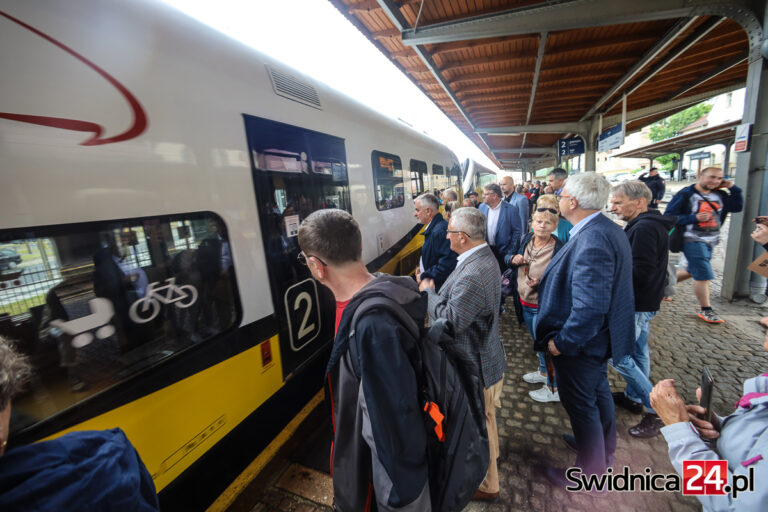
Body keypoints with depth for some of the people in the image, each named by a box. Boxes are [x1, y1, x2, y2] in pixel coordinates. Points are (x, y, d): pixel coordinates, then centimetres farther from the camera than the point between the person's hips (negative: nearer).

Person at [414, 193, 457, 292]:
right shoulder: (433, 228, 7)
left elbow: (447, 264, -29)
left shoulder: (440, 231, -24)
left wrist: (423, 276, -19)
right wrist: (422, 268, 5)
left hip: (439, 287, -9)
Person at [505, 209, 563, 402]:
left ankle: (554, 389, 27)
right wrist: (513, 259, -12)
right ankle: (543, 372, 49)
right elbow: (507, 258, 9)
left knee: (545, 345, 7)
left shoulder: (559, 249, -20)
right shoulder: (526, 239, -2)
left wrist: (540, 283, -30)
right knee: (537, 341, 25)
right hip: (525, 301, 7)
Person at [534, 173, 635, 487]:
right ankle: (604, 447, 53)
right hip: (602, 334, 10)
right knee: (598, 390, 28)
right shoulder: (609, 228, 2)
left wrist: (562, 341, -23)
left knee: (580, 402, 10)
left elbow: (589, 307, -34)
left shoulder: (591, 242, -31)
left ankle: (590, 474, 33)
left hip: (582, 342, -10)